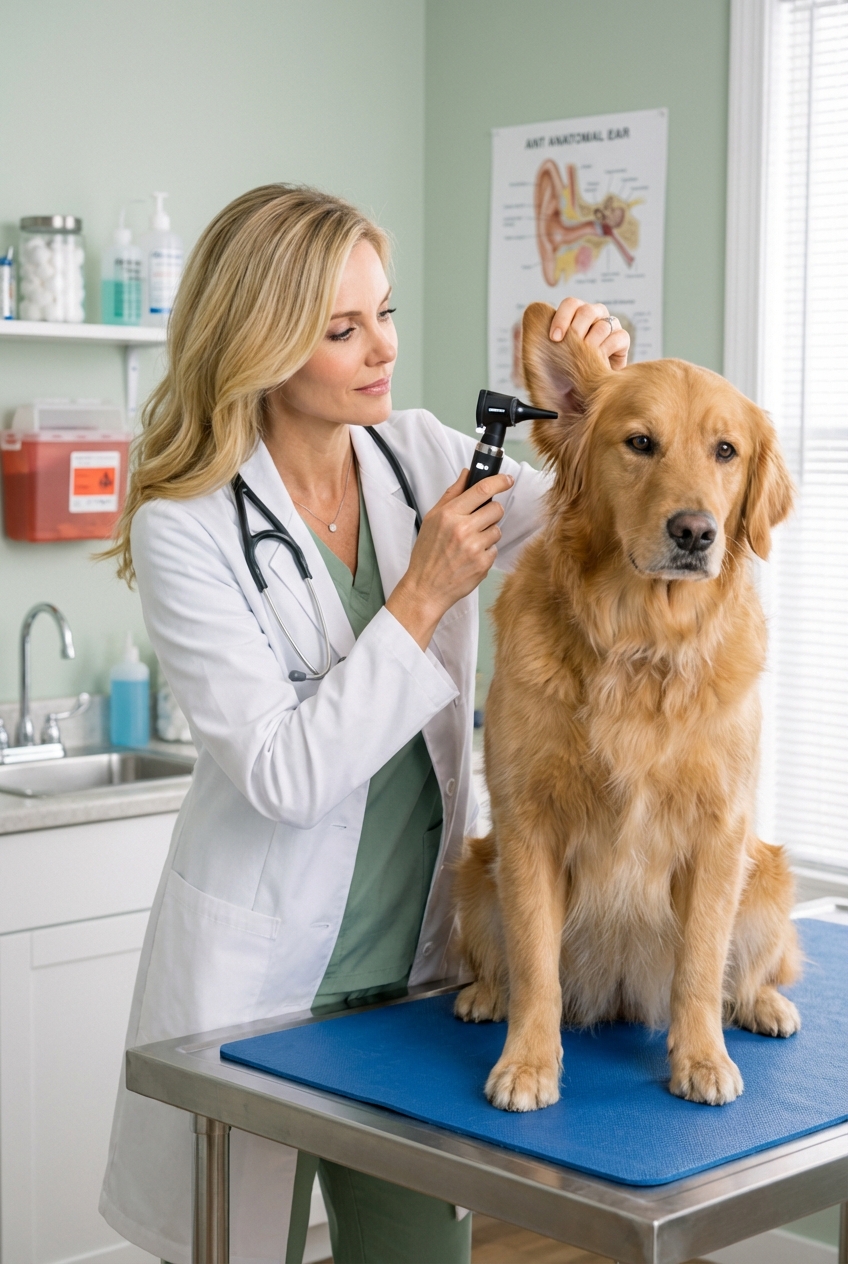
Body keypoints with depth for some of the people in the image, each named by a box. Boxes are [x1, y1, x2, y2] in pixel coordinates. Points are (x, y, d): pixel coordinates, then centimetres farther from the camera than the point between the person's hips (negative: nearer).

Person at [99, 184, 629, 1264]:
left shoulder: (422, 454, -1)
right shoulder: (185, 528, -16)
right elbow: (284, 777, -21)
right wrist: (421, 597, -21)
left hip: (418, 958, 5)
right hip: (258, 974, -4)